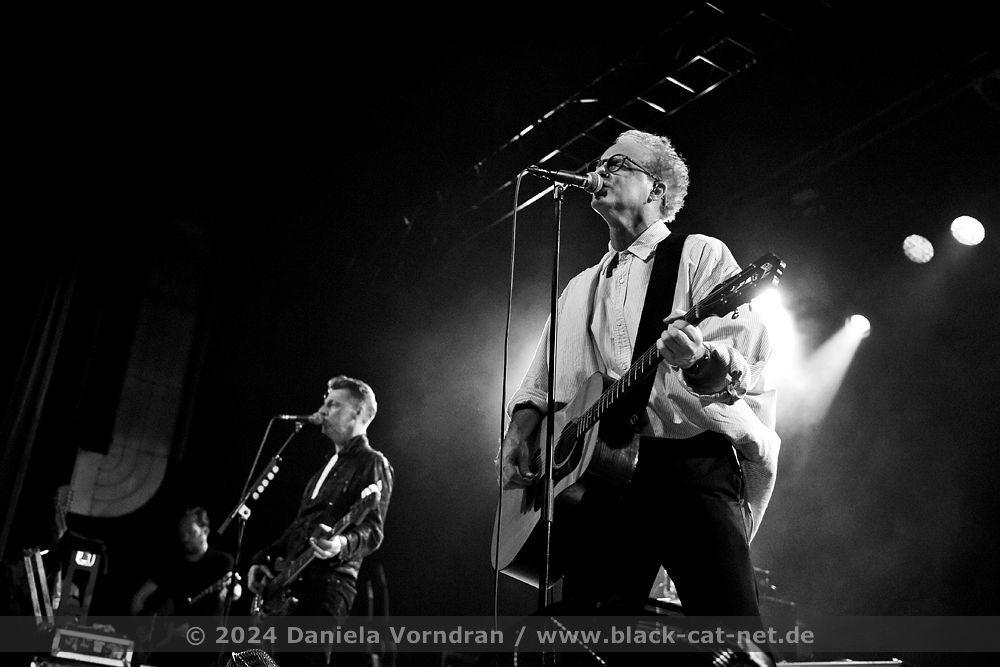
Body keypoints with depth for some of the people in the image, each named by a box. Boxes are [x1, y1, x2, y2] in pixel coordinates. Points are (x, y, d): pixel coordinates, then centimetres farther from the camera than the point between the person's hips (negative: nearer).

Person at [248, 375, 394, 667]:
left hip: (328, 583, -9)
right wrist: (263, 560, 14)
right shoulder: (330, 464, 25)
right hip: (291, 580, 9)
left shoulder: (372, 463, -3)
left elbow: (373, 531, -15)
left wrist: (342, 544, -35)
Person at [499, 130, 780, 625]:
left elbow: (752, 365, -7)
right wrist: (519, 432, 6)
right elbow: (539, 383, 27)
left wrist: (703, 364, -30)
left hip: (692, 464, -5)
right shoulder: (578, 289, 25)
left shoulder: (700, 255, 7)